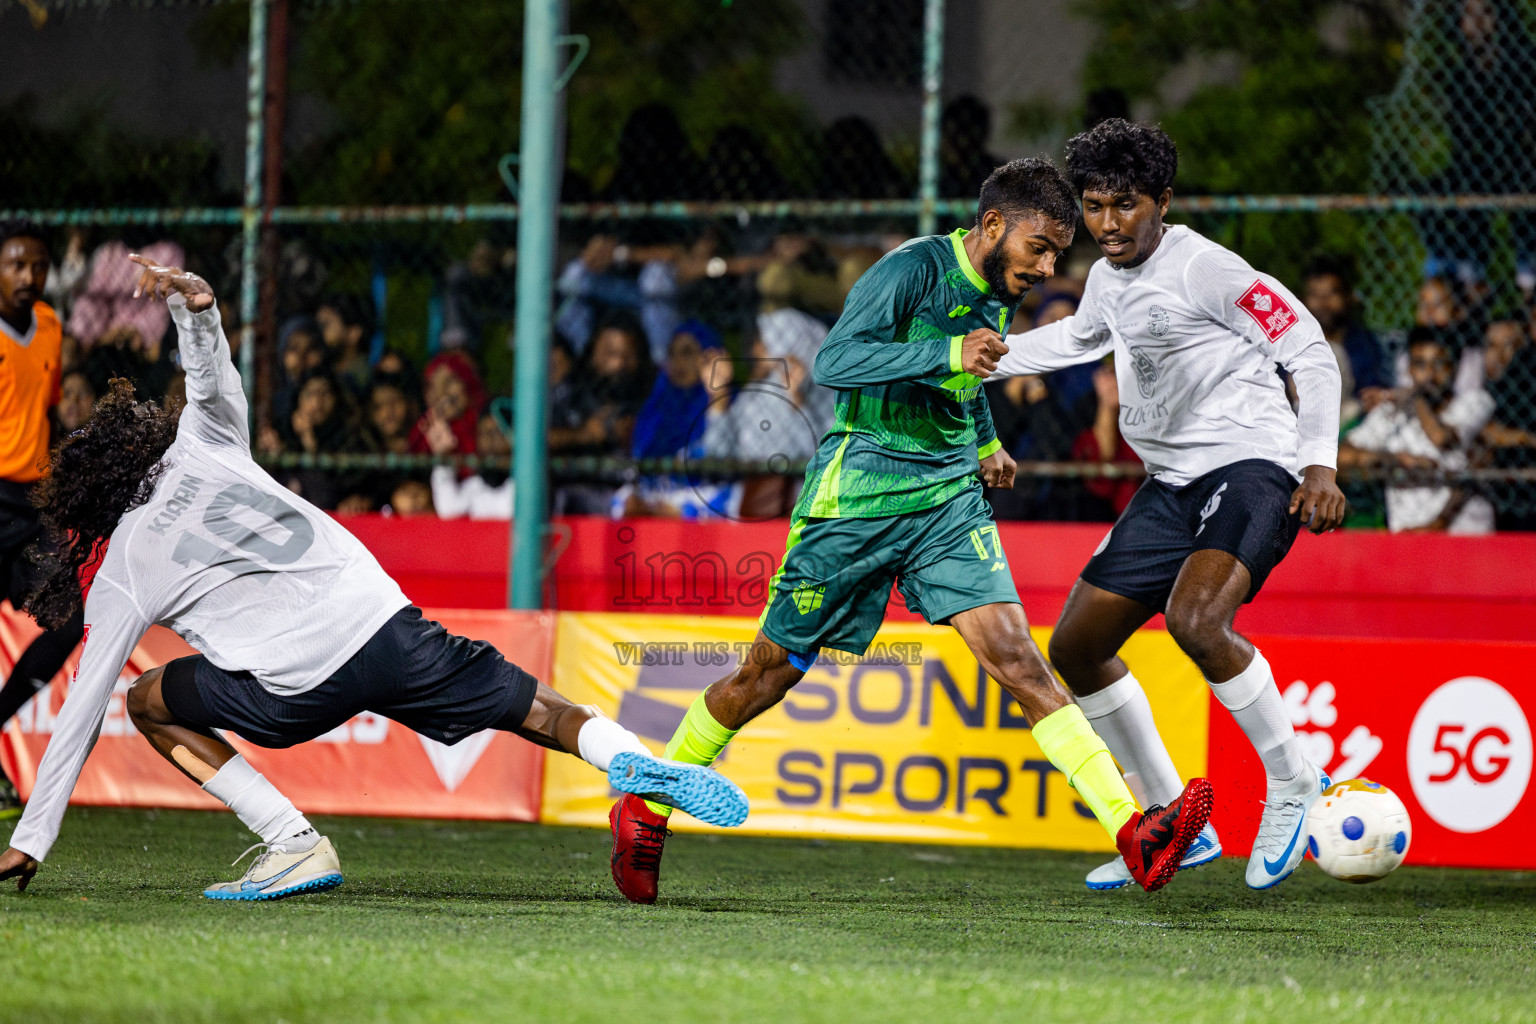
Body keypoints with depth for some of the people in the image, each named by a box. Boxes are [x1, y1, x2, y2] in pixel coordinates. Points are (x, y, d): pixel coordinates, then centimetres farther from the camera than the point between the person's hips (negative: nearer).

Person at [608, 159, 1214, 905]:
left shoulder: (999, 294, 8)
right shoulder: (914, 269, -16)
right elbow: (833, 362, -29)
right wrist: (947, 354, -36)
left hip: (949, 496, 5)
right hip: (856, 496, -5)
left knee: (1012, 652, -13)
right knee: (768, 674, 6)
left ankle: (1132, 830, -26)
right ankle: (645, 810, 26)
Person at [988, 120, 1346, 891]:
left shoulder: (1202, 268, -15)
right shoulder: (1109, 278, 10)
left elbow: (1310, 351, -16)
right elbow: (1079, 337, 34)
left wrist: (1319, 463, -27)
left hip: (1252, 466, -9)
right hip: (1174, 482, 9)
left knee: (1194, 617, -35)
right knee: (1077, 649, 9)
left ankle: (1294, 788, -16)